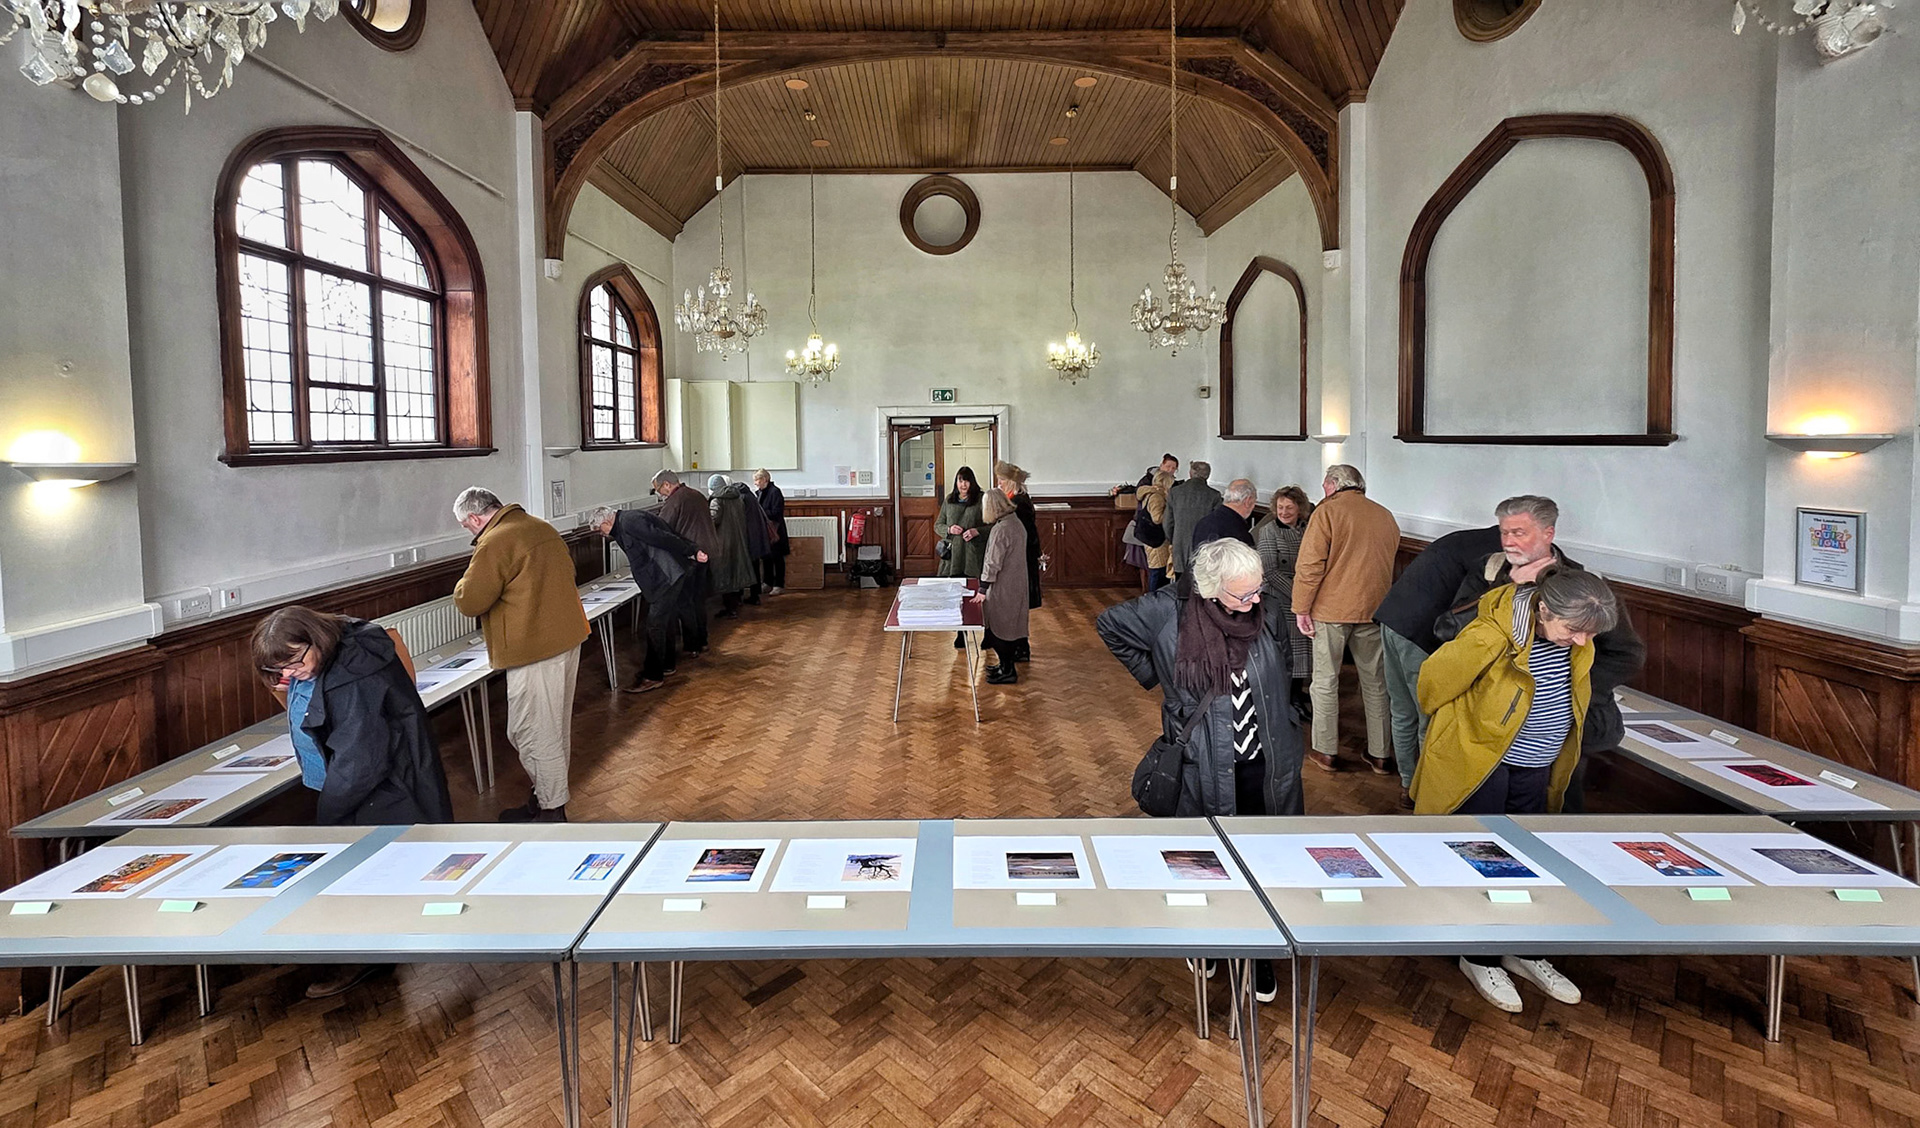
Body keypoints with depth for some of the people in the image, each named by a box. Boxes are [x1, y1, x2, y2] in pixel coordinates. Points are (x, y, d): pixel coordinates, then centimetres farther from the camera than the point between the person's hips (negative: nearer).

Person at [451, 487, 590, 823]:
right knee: (555, 726, 20)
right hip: (569, 637, 9)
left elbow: (469, 602, -15)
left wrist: (465, 585, 6)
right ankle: (551, 793, 33)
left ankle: (551, 811, 9)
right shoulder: (542, 527, 12)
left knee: (532, 733, 1)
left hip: (535, 649, -9)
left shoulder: (494, 544, -16)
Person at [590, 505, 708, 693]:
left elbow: (663, 538, -20)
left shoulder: (630, 521, -16)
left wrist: (692, 552, -21)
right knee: (665, 621, 19)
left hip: (667, 575, -11)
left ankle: (653, 677, -5)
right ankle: (666, 665, 32)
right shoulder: (623, 526, 19)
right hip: (663, 576, 11)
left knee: (655, 624, -9)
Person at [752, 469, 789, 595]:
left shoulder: (774, 492, -14)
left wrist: (760, 512, -20)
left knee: (777, 558, 0)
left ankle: (779, 585, 7)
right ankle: (768, 584, 24)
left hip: (774, 531, -8)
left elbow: (776, 513, -19)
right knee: (765, 558, 14)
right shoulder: (759, 492, 8)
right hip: (764, 530, 8)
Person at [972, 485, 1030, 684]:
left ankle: (1007, 672, 10)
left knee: (1000, 627, 2)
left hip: (1003, 587, -9)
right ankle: (1006, 665, 31)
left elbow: (993, 563, -22)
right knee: (1010, 624, 18)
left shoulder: (1000, 530, -22)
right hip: (1017, 585, 9)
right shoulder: (1017, 523, 7)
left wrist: (983, 589, -17)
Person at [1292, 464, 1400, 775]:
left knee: (1325, 681, 7)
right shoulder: (1385, 516, 10)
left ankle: (1326, 751, 14)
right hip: (1374, 609, 5)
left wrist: (1301, 609, -8)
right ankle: (1381, 754, 20)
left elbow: (1310, 564, -14)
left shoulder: (1328, 511, -8)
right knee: (1376, 682, 13)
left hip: (1331, 609, -5)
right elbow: (1390, 563, 18)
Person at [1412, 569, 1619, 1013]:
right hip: (1481, 761, -6)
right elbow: (1433, 679, -15)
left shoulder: (1574, 642, -7)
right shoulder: (1489, 639, -30)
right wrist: (1463, 727, 3)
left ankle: (1524, 952, 36)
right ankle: (1480, 959, 24)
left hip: (1536, 768, 7)